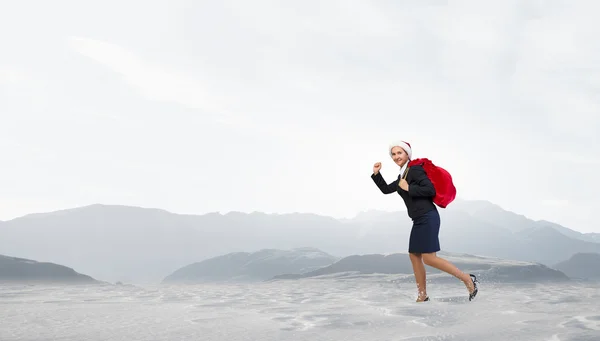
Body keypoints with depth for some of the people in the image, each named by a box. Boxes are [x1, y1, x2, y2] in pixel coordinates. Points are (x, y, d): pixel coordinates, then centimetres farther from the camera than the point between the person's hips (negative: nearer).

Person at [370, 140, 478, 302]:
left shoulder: (415, 169, -10)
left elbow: (431, 190, -19)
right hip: (419, 220, 10)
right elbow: (386, 189, 27)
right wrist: (376, 174, 16)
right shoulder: (403, 175, 18)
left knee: (429, 258, -14)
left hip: (428, 218, -10)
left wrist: (408, 188, -15)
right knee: (414, 256, 10)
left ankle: (467, 279, -4)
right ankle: (422, 295, 18)